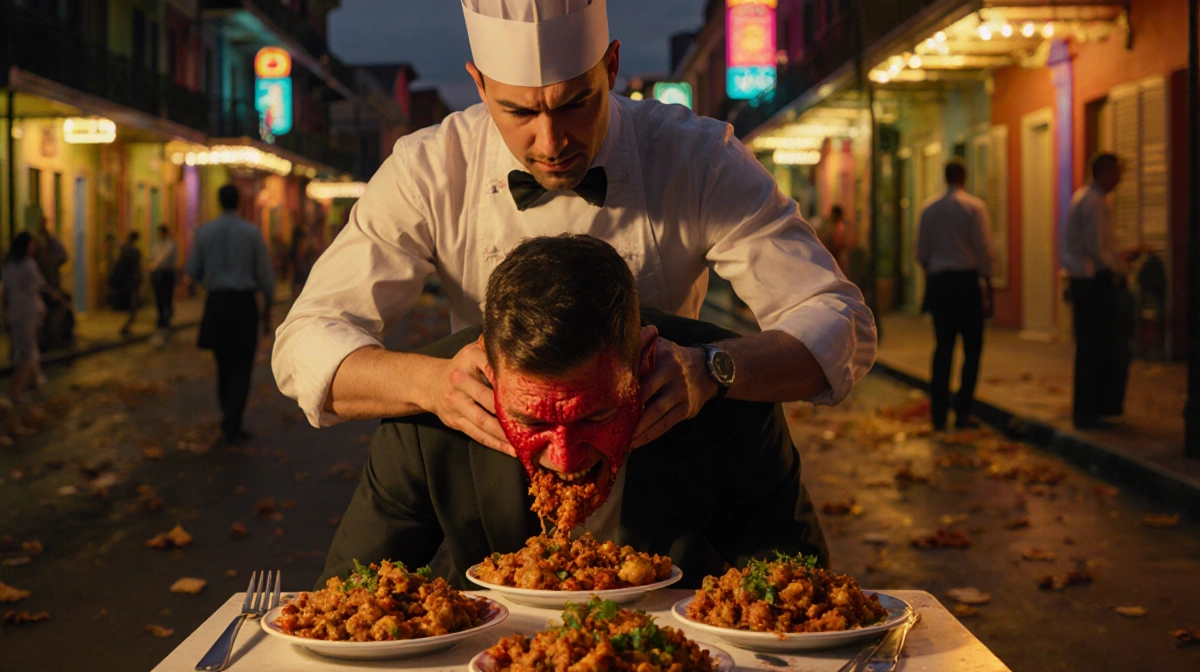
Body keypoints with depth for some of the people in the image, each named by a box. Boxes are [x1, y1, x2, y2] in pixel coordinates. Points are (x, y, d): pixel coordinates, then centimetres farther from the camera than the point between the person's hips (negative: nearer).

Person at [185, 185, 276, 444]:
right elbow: (265, 274, -2)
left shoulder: (204, 232, 0)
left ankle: (229, 419, 24)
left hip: (216, 303, 2)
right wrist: (267, 308, 8)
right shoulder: (252, 232, -4)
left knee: (224, 364, 16)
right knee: (242, 367, 2)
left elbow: (193, 272, 4)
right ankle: (232, 425, -8)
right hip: (244, 303, -2)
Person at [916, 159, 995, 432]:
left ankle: (939, 414, 7)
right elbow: (984, 249, -8)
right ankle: (962, 412, 0)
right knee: (972, 348, 4)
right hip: (967, 280, -4)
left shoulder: (929, 208, 6)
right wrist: (987, 280, 1)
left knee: (943, 347, 8)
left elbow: (921, 252, 10)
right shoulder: (974, 206, -6)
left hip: (938, 282, 4)